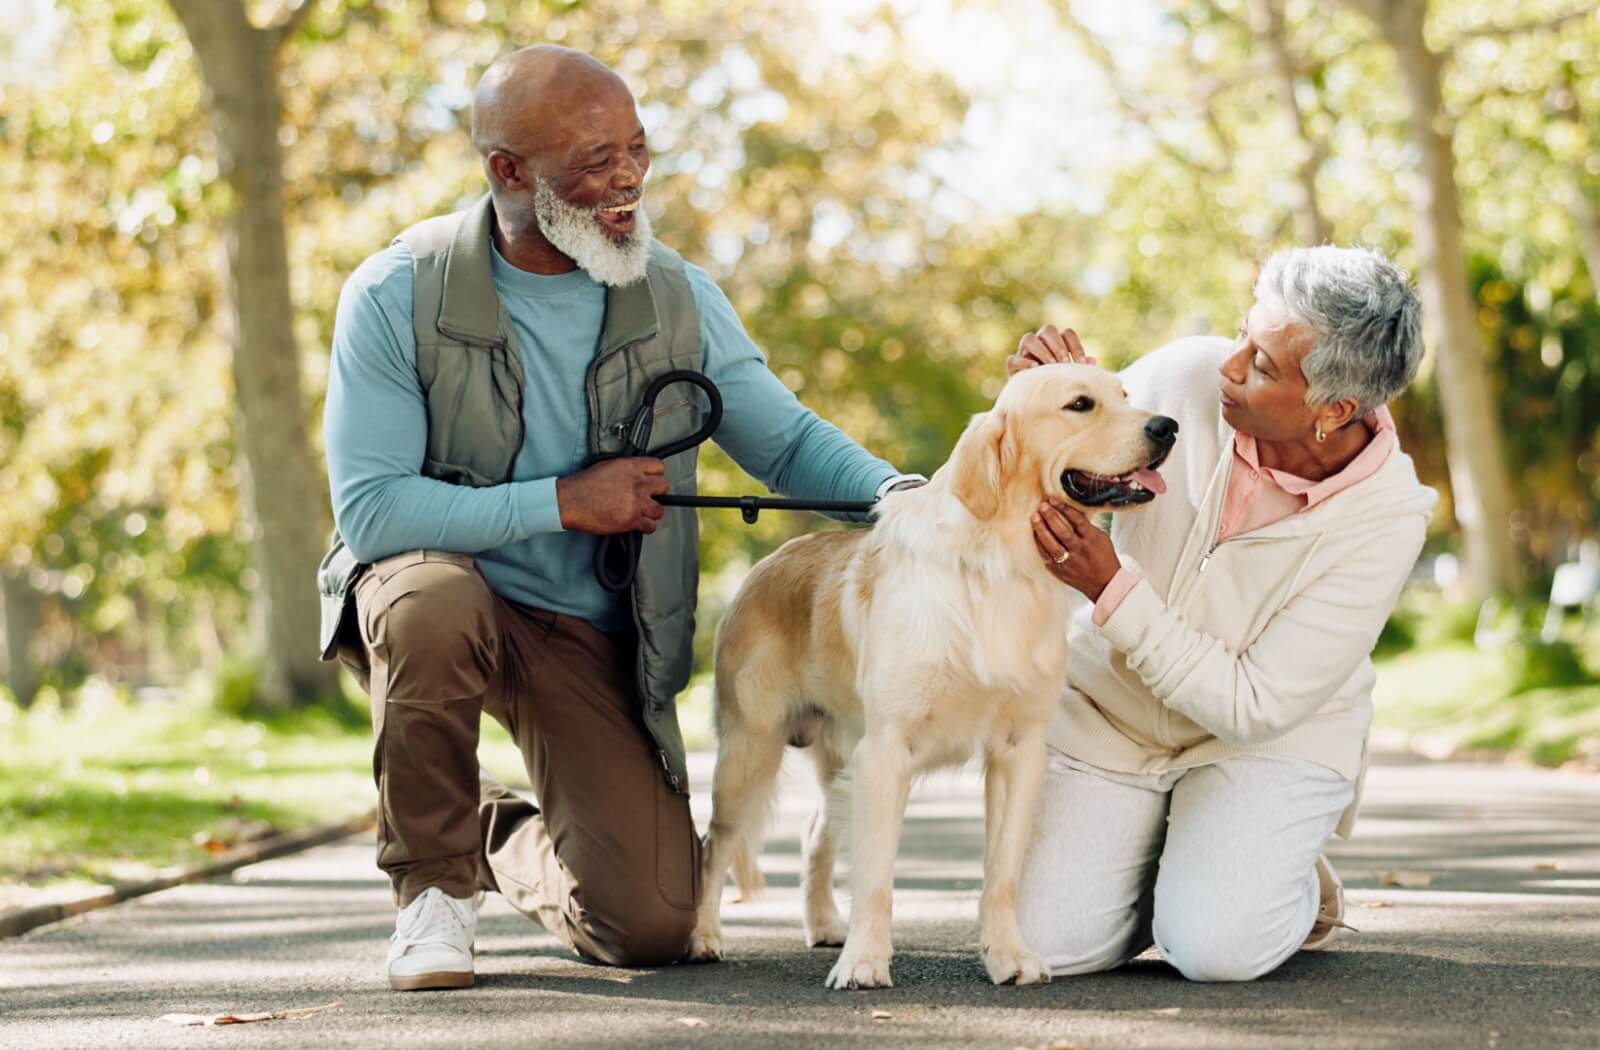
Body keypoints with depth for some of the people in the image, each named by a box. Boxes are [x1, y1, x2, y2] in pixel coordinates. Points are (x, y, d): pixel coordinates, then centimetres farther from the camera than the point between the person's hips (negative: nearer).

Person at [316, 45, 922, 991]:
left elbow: (786, 441, 1)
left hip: (591, 631, 3)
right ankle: (436, 878, -13)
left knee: (650, 927, -10)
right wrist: (564, 502, -22)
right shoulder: (398, 297, -15)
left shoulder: (678, 297, -5)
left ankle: (511, 843, 28)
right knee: (433, 609, -41)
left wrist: (900, 494, -19)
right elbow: (369, 510, -20)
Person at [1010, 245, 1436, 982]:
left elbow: (1254, 706, -25)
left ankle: (1297, 891, 10)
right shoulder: (1187, 376, -19)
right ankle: (1163, 867, 19)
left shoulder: (1385, 519, -26)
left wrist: (1112, 590, -33)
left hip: (1273, 736, -2)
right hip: (1108, 706, 3)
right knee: (1049, 943, -14)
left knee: (1213, 947, -26)